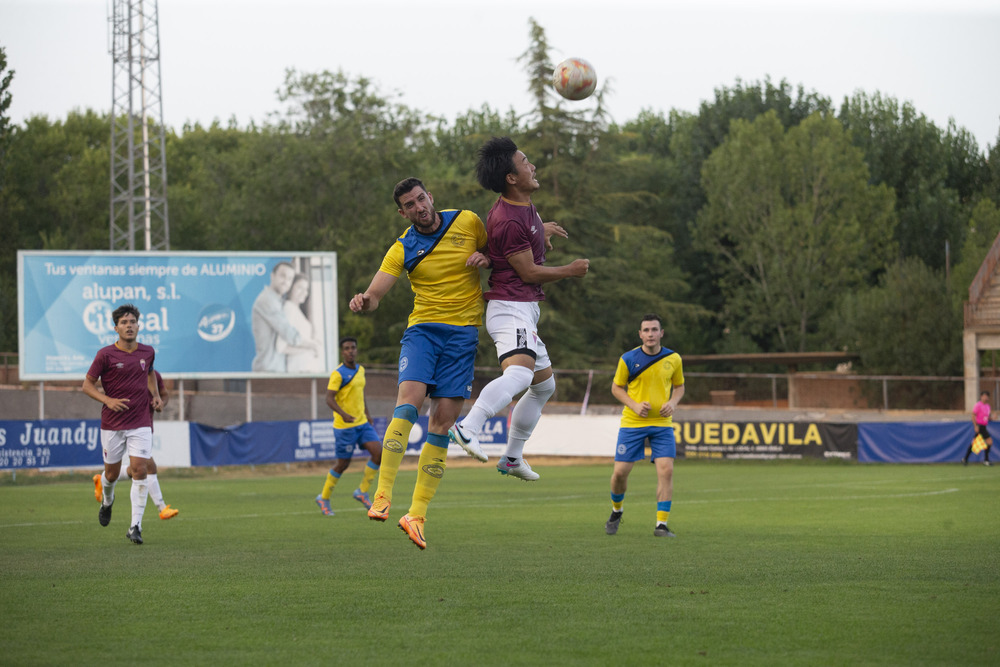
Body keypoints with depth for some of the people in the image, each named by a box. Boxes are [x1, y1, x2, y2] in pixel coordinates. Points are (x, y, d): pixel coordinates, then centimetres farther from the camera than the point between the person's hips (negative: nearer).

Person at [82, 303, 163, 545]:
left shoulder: (147, 352, 4)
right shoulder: (106, 355, -7)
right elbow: (87, 384, -3)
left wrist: (155, 395, 11)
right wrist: (107, 400, -18)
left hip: (141, 423, 1)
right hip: (112, 424, -1)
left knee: (140, 470, -12)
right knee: (112, 472, 10)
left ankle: (135, 526, -9)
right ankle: (107, 501, 46)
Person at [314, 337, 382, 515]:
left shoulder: (360, 370, 10)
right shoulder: (338, 374, -13)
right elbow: (329, 398, -20)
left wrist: (367, 413, 22)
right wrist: (343, 414, -35)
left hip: (362, 423, 7)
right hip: (344, 426, -7)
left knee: (378, 452, -9)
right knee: (342, 464, -1)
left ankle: (362, 492, 4)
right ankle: (324, 498, 19)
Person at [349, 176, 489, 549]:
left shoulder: (467, 222, 4)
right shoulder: (403, 250, 1)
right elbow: (374, 295, -6)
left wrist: (486, 260, -4)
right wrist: (362, 303, -31)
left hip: (463, 332, 1)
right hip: (422, 329, -1)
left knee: (442, 423, -5)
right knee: (409, 400, -24)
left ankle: (416, 515, -2)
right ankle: (382, 497, -28)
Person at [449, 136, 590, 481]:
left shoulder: (523, 204, 11)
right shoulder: (509, 222, -20)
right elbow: (529, 272, -15)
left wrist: (542, 229, 21)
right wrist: (571, 270, -2)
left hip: (524, 310, 11)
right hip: (510, 307, -11)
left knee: (544, 385, 23)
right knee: (519, 374, -36)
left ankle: (512, 458, 30)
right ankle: (467, 429, -51)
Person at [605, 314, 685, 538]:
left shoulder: (673, 359, 1)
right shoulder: (628, 359, -5)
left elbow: (679, 386, 15)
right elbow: (616, 387, 5)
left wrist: (673, 403, -7)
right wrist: (634, 405, -12)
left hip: (662, 423, 1)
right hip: (632, 424, -1)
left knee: (666, 470, -14)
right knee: (620, 471, -2)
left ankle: (661, 525, -8)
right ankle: (616, 511, 29)